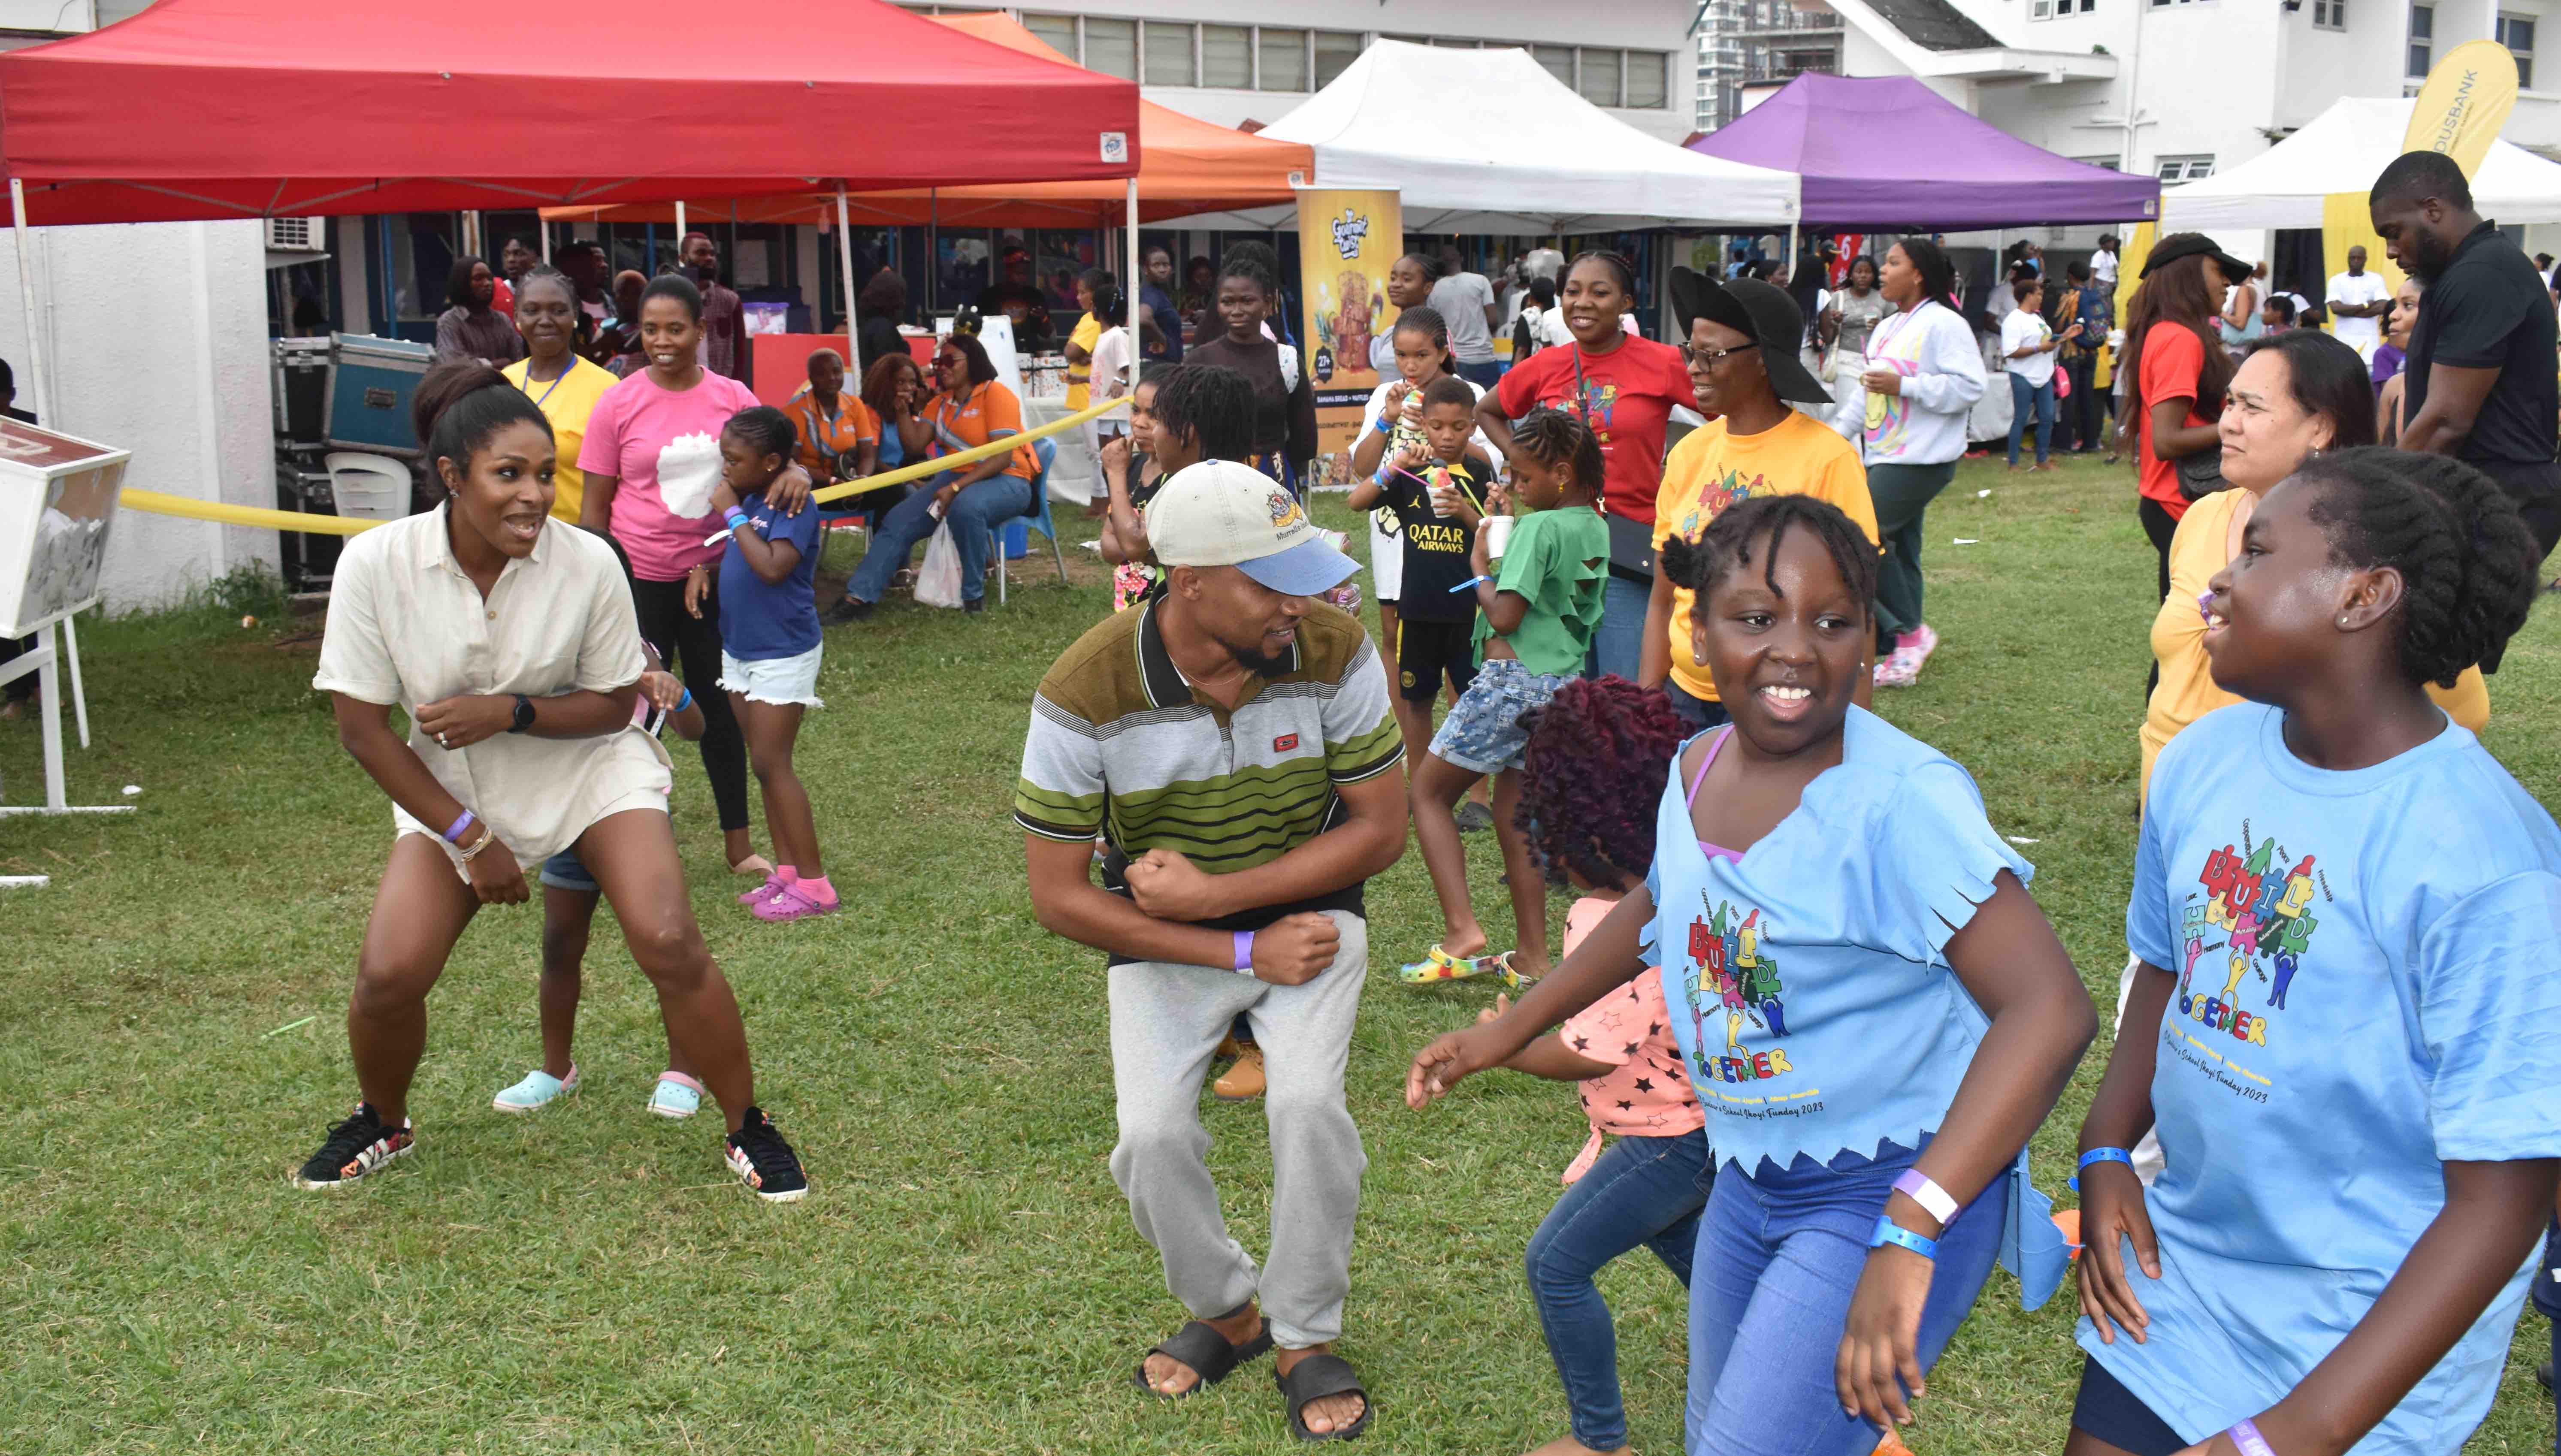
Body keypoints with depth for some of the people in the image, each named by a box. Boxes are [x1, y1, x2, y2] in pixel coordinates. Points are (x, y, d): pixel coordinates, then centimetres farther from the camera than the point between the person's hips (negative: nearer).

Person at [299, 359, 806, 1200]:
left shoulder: (588, 562, -20)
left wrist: (511, 711, -25)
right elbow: (362, 729, -11)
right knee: (389, 975, -12)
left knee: (669, 943, -19)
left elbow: (615, 704, -7)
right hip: (448, 785, 1)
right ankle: (382, 1125, 22)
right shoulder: (376, 564, -18)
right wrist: (469, 838, -12)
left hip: (589, 770, -1)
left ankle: (747, 1129, 2)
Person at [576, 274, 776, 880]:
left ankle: (738, 844, 23)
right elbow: (594, 507, -2)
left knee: (720, 706, 12)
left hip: (714, 574, 2)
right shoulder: (619, 404, -5)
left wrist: (793, 475, -15)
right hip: (640, 578, -2)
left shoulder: (732, 398, 0)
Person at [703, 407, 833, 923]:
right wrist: (702, 569, 4)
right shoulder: (748, 497, 6)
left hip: (784, 653, -9)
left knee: (771, 763, -8)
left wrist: (733, 513, -22)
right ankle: (787, 872, 19)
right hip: (741, 648, 9)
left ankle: (813, 884, -3)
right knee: (764, 764, 12)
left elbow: (772, 567, -31)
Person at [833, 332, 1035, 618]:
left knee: (965, 507, -40)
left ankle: (974, 595, -24)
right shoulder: (940, 403, 13)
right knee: (897, 521, -9)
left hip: (1006, 481, -7)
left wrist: (955, 488, -27)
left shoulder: (995, 394, -11)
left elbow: (1002, 456, -20)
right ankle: (860, 597, -13)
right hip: (959, 478, 7)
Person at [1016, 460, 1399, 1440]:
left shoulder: (1333, 652, -21)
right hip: (1162, 940, 0)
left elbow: (1379, 829, -13)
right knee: (1153, 1137, -16)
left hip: (1308, 911, 0)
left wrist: (1215, 892, -23)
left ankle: (1307, 1339, 3)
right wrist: (1243, 954, -20)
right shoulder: (1085, 694, -25)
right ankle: (1228, 1313, 16)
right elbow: (1059, 898, -18)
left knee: (1308, 1104, -22)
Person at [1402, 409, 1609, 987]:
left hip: (1510, 678, -8)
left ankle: (1461, 929, -8)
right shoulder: (1596, 529, 10)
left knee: (1429, 792, 4)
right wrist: (1491, 534, 13)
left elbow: (1505, 616, -19)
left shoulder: (1538, 528, -15)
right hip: (1564, 685, 8)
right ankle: (1531, 956, 16)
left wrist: (1480, 569, -2)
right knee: (1514, 814, 15)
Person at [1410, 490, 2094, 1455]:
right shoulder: (1696, 769, -2)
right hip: (1750, 1180, 7)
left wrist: (1908, 1235, -40)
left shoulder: (1901, 799, -25)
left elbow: (2049, 1010, -34)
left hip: (1895, 1186, -7)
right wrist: (1506, 1033, 24)